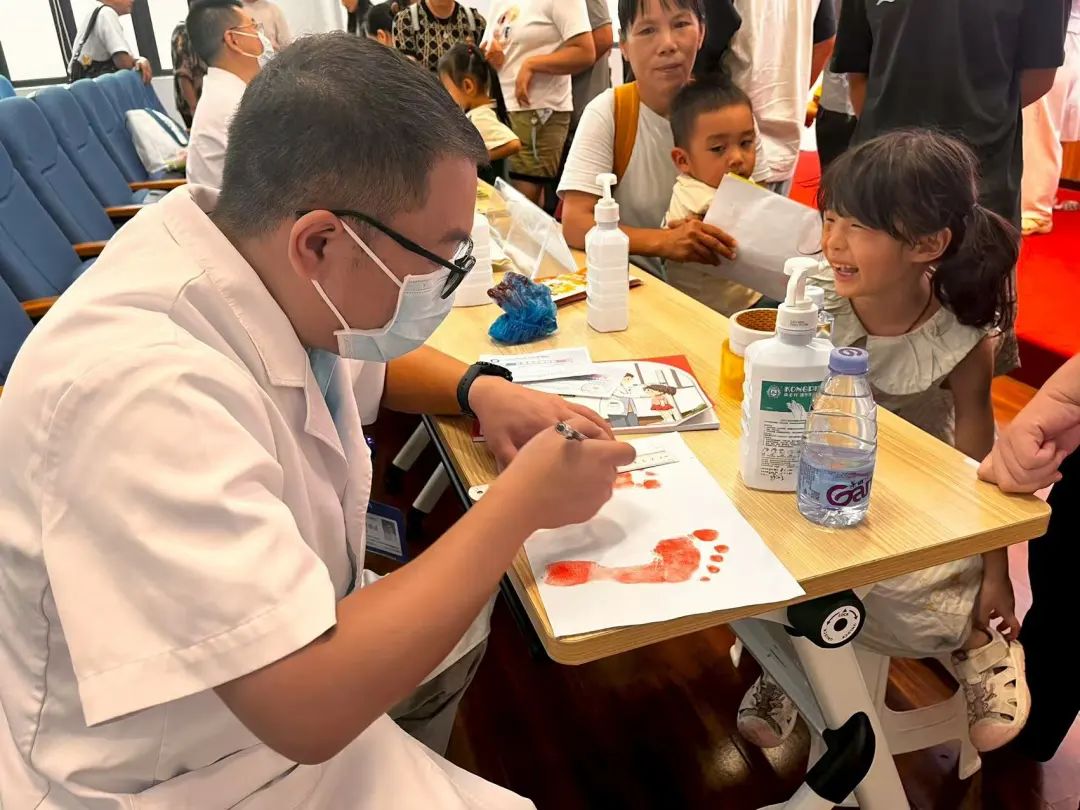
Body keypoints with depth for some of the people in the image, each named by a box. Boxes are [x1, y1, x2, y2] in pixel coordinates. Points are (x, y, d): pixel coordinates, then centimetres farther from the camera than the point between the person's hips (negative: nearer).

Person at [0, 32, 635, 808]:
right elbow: (312, 707, -35)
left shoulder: (248, 242, -11)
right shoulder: (138, 388, -36)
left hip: (297, 641, 7)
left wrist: (480, 388, -8)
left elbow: (364, 365, 11)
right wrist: (523, 499, -27)